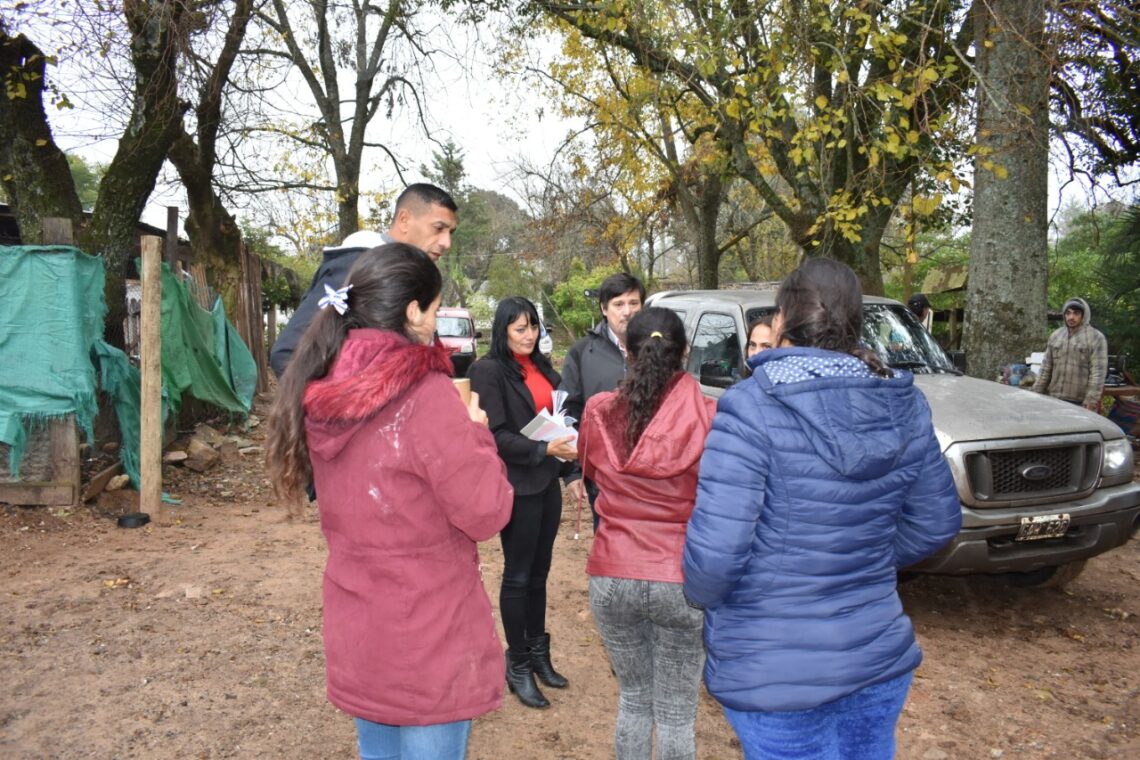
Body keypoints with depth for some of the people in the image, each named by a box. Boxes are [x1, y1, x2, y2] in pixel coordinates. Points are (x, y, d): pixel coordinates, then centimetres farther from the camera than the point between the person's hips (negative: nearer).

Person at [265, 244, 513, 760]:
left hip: (356, 628, 7)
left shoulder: (324, 393, -1)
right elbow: (485, 513, -18)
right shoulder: (426, 396, -23)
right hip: (428, 636, -7)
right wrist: (476, 433, -4)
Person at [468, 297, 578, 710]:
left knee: (539, 571, 16)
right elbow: (496, 435, -17)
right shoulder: (488, 370, -11)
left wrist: (568, 461, 8)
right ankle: (518, 665, 21)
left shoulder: (541, 366, 9)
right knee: (518, 575, 6)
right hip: (517, 486, -6)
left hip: (547, 482, 6)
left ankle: (538, 652, 31)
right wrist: (544, 449, -24)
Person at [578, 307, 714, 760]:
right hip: (681, 581, -2)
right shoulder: (708, 419, -14)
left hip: (612, 576, 2)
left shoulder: (598, 413, -7)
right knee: (676, 715, 14)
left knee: (634, 701, 22)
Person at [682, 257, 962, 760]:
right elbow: (937, 522, 6)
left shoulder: (751, 408, -21)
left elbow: (714, 551, -23)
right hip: (881, 657, 5)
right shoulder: (903, 404, -3)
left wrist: (703, 596, -2)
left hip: (774, 674, -5)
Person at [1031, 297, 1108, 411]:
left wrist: (1091, 401, -17)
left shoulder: (1096, 337, -4)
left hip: (1081, 402, -5)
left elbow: (1098, 372, -11)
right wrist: (1037, 393, 9)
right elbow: (1046, 368, 14)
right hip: (1054, 399, 5)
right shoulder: (1056, 335, 12)